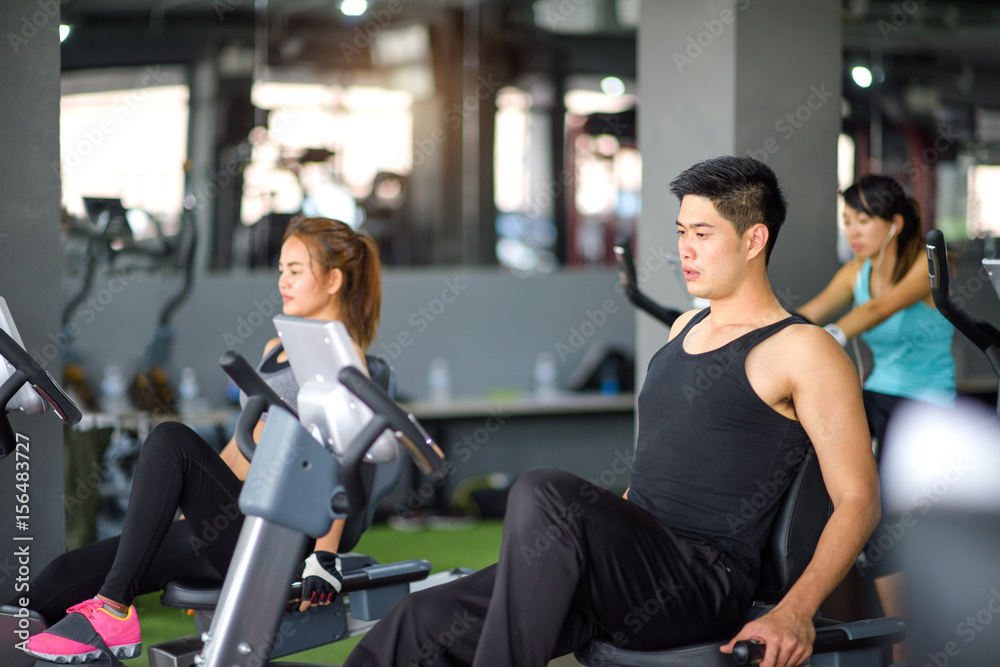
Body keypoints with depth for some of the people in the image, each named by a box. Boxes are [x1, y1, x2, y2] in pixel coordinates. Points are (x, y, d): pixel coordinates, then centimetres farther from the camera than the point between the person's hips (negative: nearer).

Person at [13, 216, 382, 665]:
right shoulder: (276, 349, 23)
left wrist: (325, 557, -22)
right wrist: (189, 504, 25)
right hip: (219, 524, 9)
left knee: (171, 441, -31)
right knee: (63, 580, -6)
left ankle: (112, 613, -33)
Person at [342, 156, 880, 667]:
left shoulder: (801, 350, -4)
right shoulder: (685, 328, 22)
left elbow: (858, 499, -9)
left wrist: (795, 611, -23)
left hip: (704, 584, -7)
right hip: (626, 570, 7)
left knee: (542, 493, -33)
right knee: (425, 621, -11)